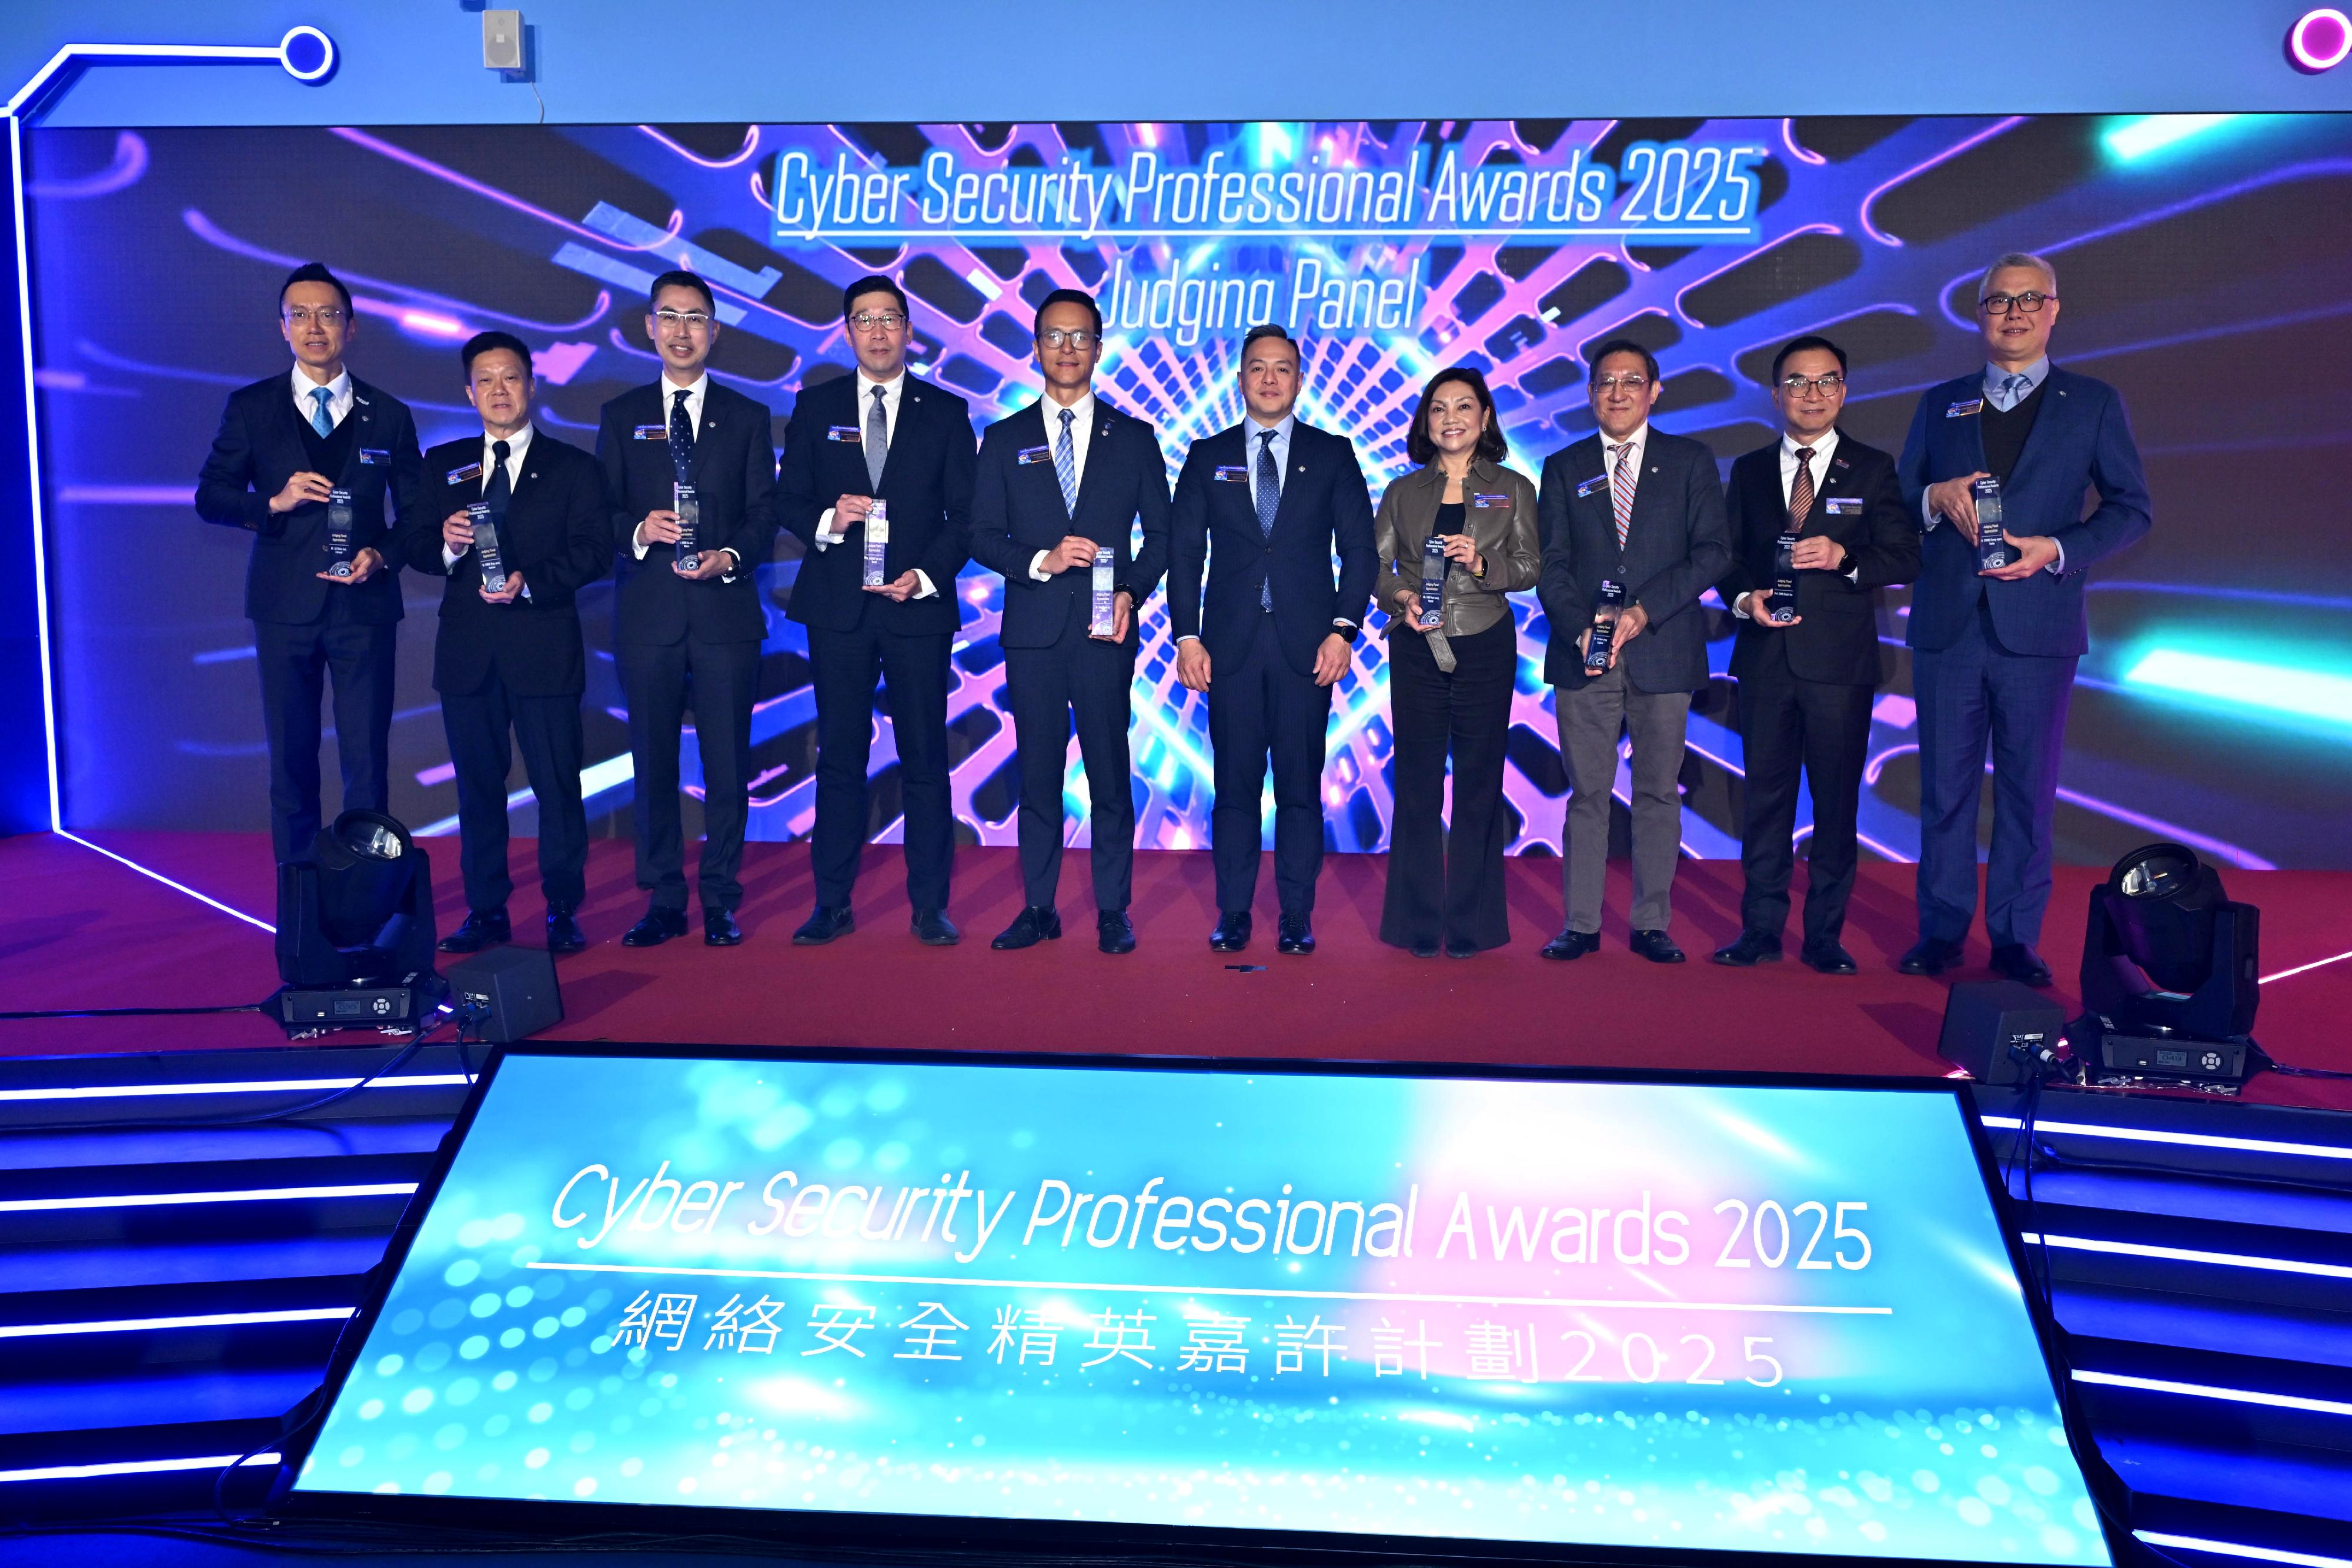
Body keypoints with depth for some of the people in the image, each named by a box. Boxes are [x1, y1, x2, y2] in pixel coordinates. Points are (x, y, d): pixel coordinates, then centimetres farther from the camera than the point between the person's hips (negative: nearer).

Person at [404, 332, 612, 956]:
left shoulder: (574, 468, 6)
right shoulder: (442, 464, 15)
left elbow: (595, 551, -4)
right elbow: (413, 547, 10)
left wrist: (530, 581, -17)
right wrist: (446, 544, -12)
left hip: (544, 646, -3)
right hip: (467, 648, 3)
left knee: (558, 783, -1)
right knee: (477, 783, 7)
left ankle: (563, 911, 8)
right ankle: (486, 911, 16)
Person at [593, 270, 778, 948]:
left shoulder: (748, 418, 11)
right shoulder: (622, 416, 12)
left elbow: (764, 515, 5)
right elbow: (603, 513, 7)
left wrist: (730, 556, -14)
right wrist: (639, 531, -14)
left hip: (726, 611, -1)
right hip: (647, 612, 1)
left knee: (727, 763, 0)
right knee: (653, 762, 4)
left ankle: (720, 901, 10)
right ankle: (663, 900, 13)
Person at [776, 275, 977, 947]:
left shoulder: (946, 412, 7)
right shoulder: (816, 407, 10)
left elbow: (963, 515, 4)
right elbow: (790, 501, 9)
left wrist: (927, 576, -11)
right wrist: (828, 521, -12)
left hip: (918, 607, -1)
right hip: (837, 608, 1)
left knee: (925, 758, 0)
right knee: (840, 756, 5)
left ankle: (930, 906, 8)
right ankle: (832, 904, 12)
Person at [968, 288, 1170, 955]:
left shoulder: (1134, 438, 10)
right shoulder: (1005, 439, 10)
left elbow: (1160, 533, 9)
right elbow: (983, 537, 6)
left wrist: (1132, 592, -8)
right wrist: (1041, 561, -12)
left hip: (1105, 630, -1)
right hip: (1033, 630, 1)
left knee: (1110, 773, 0)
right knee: (1038, 774, 5)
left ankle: (1113, 912, 9)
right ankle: (1039, 909, 14)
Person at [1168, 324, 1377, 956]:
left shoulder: (1333, 454, 9)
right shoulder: (1208, 456, 11)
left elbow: (1359, 549, 5)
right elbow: (1183, 551, 8)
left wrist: (1343, 629, -6)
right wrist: (1186, 636, -2)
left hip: (1306, 645, -1)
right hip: (1230, 644, 1)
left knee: (1300, 786, 2)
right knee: (1235, 785, 3)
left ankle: (1297, 917, 9)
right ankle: (1233, 914, 11)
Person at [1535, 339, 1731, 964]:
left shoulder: (1691, 462, 9)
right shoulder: (1563, 468, 12)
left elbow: (1713, 552, -1)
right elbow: (1552, 564, 6)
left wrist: (1644, 610, -12)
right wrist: (1580, 627, -11)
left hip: (1663, 650, 0)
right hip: (1584, 653, 1)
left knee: (1658, 793, 3)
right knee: (1587, 793, 2)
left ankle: (1652, 923, 11)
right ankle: (1581, 924, 7)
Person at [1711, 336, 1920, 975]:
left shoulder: (1873, 468, 7)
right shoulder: (1749, 471, 13)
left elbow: (1905, 557, 0)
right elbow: (1728, 555, 12)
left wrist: (1844, 556, -18)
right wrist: (1745, 598, -9)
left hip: (1839, 659, -1)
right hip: (1766, 656, 2)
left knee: (1837, 798, 2)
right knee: (1765, 795, 5)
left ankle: (1825, 934, 11)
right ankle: (1761, 928, 13)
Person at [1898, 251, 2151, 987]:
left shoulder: (2093, 403, 8)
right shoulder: (1940, 404, 13)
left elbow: (2132, 507, 5)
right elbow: (1900, 503, 13)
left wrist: (2059, 550, -11)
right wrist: (1937, 498, -10)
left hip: (2039, 627, -1)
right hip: (1948, 624, 2)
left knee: (2029, 789, 4)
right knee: (1945, 787, 5)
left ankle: (2016, 936, 13)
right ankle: (1941, 930, 15)